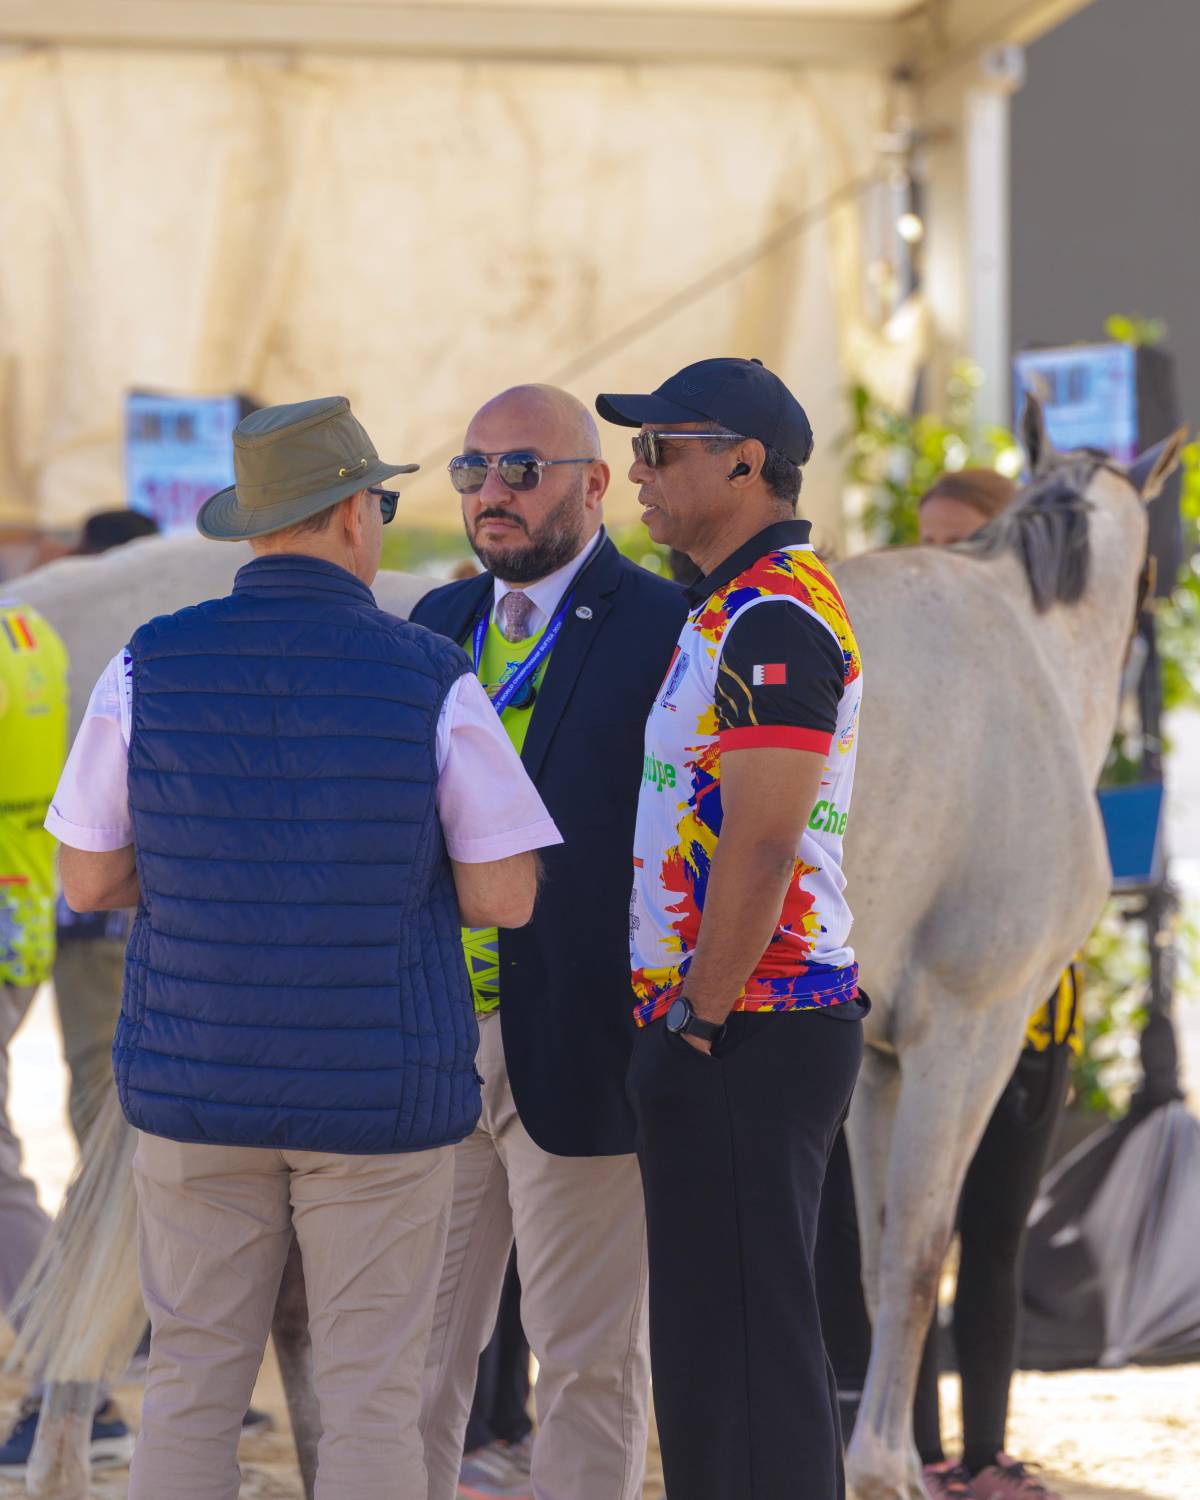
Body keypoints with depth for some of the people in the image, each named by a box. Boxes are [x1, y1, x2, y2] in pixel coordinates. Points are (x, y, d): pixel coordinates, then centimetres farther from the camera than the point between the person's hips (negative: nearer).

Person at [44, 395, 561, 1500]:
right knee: (371, 1402, 6)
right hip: (380, 1096, -2)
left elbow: (88, 880, 1)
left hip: (200, 1079, 2)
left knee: (193, 1386, 11)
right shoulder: (432, 682, -10)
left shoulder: (151, 668, -5)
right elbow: (504, 898, -7)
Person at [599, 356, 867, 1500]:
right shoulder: (736, 611, 18)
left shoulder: (774, 619, -15)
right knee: (711, 1343, 14)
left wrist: (698, 1022, -16)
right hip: (719, 1032, 10)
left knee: (741, 1347, -7)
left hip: (743, 1038, -10)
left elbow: (760, 849, -22)